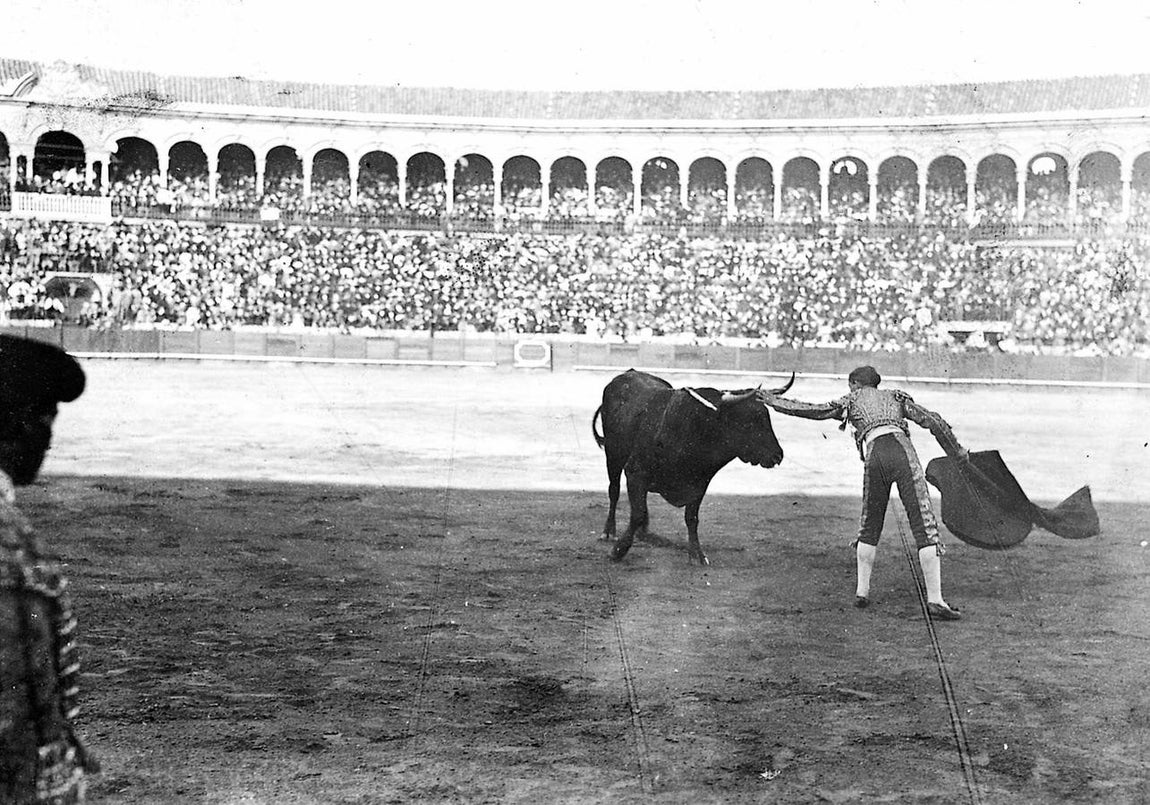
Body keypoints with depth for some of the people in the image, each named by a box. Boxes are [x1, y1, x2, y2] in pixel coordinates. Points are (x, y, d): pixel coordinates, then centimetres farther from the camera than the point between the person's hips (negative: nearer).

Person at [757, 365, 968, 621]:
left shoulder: (851, 401, 27)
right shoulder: (896, 397, 29)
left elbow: (812, 410, 24)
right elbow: (932, 420, 22)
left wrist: (775, 402, 36)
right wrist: (957, 451, 31)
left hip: (874, 458, 1)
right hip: (902, 451, -1)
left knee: (869, 527, 19)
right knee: (925, 525, -4)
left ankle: (862, 592, 18)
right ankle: (935, 601, -11)